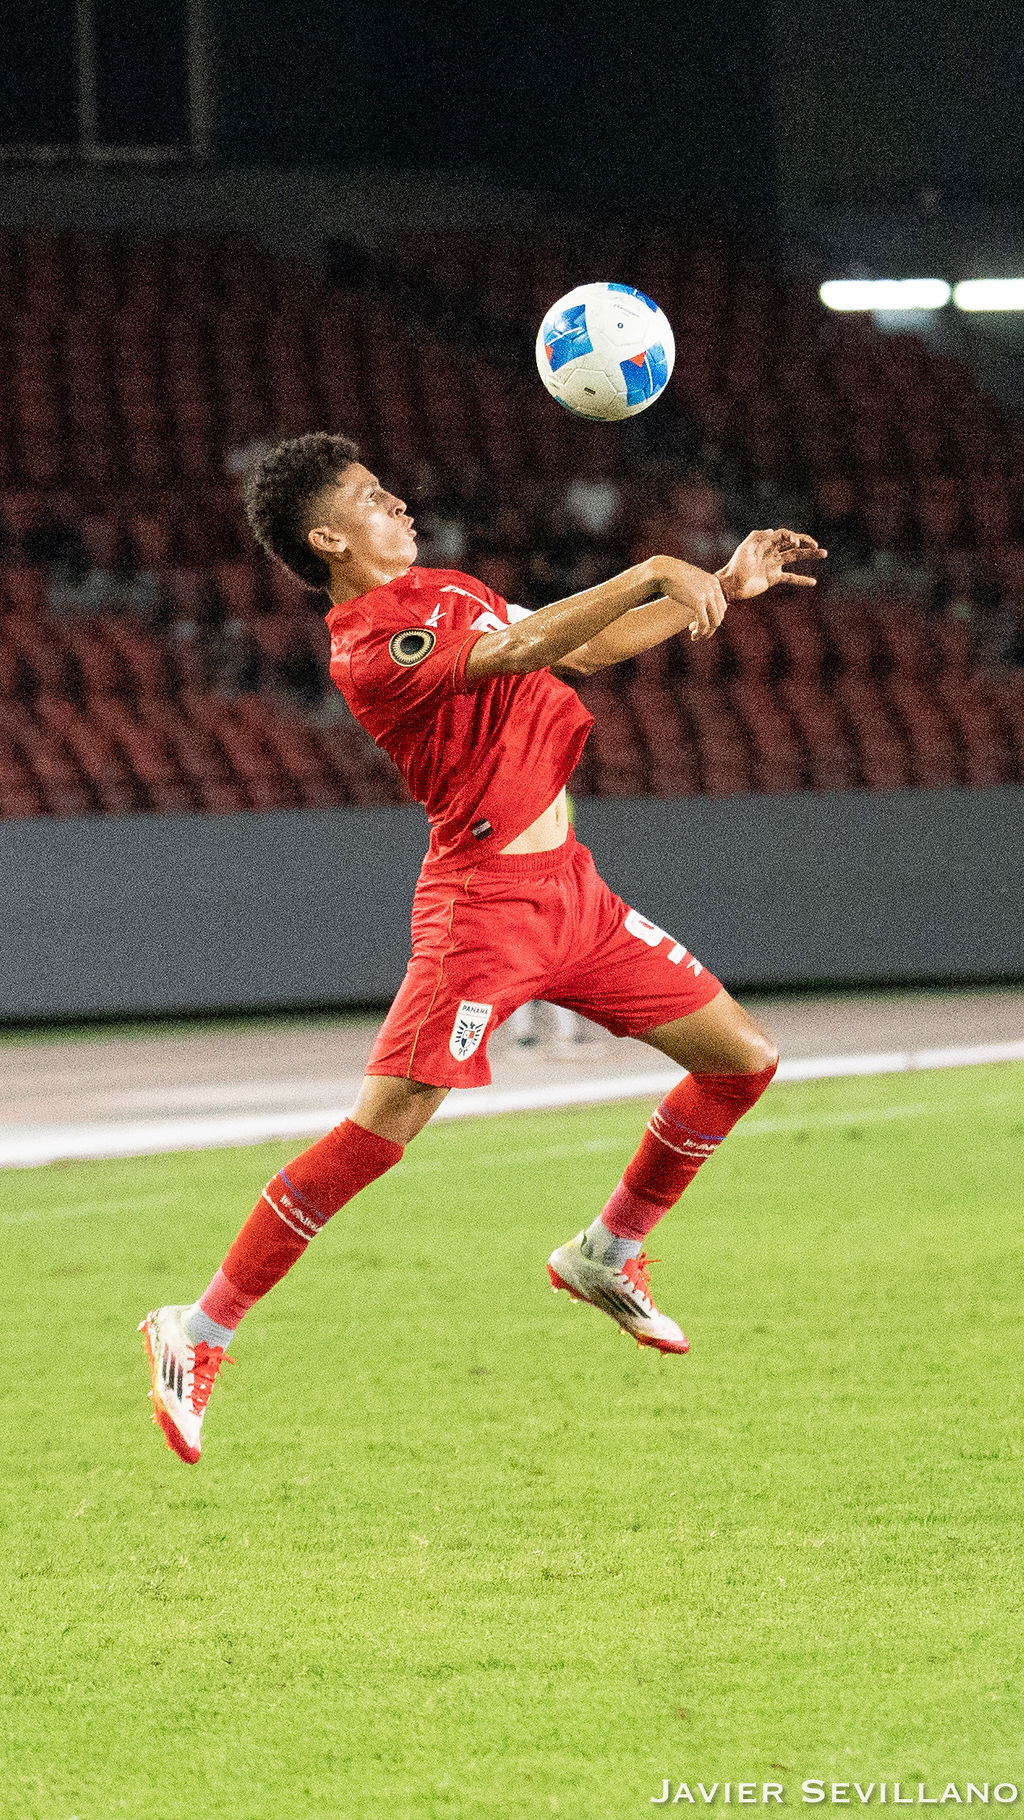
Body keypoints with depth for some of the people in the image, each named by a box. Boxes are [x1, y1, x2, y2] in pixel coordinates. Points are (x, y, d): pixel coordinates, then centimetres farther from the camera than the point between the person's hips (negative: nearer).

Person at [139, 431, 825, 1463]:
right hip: (485, 902, -9)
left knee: (746, 1059, 9)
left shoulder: (445, 592, 15)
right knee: (380, 1130, -16)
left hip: (566, 885, 9)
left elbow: (579, 651, 25)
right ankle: (199, 1333, -6)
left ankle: (605, 1256, 25)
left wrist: (721, 591, 20)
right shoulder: (371, 640, -15)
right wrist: (655, 572, -26)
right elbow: (521, 648, -28)